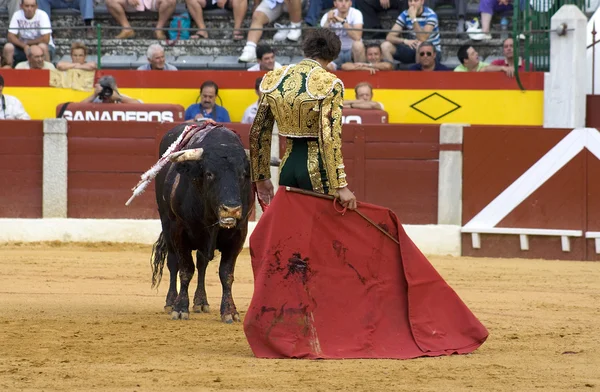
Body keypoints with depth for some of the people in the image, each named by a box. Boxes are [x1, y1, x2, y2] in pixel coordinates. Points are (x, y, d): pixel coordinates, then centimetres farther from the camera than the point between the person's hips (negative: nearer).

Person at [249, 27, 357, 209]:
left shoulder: (274, 79, 5)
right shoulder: (329, 84, -12)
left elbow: (257, 132, 10)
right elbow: (329, 138, -19)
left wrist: (261, 178, 19)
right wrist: (340, 186, -18)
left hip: (287, 166, 6)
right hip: (316, 167, -6)